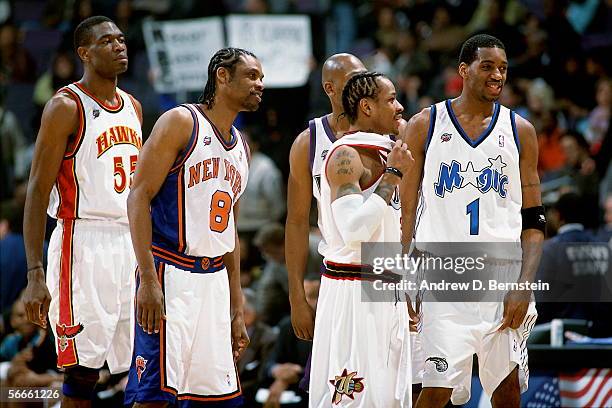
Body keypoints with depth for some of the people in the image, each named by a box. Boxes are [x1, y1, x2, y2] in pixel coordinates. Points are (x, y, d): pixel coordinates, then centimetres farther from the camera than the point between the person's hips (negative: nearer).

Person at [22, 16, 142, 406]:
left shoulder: (132, 107, 15)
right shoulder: (66, 107, -7)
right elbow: (38, 192, -11)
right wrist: (35, 276, -18)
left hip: (131, 243, 7)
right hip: (83, 245, -7)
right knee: (83, 370, -6)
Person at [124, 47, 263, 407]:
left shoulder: (241, 147, 19)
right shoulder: (181, 123, -5)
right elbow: (140, 196, -12)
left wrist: (238, 310, 20)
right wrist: (148, 279, -21)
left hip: (214, 279, 8)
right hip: (170, 272, -8)